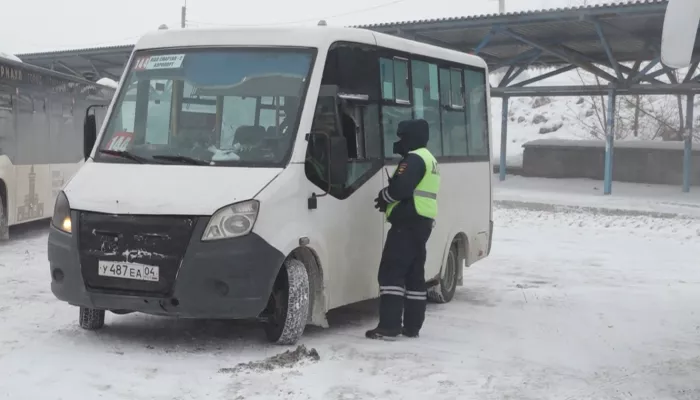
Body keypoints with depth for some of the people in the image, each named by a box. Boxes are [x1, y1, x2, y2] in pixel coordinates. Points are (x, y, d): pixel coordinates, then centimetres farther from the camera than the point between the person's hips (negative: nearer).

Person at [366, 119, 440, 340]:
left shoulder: (414, 159, -12)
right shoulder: (429, 159, 22)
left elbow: (401, 187, -23)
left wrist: (384, 196, -4)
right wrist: (390, 198, 10)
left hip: (409, 222, -11)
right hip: (422, 222, 11)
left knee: (391, 271, -11)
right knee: (414, 273, 12)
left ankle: (389, 325, -14)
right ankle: (412, 326, 13)